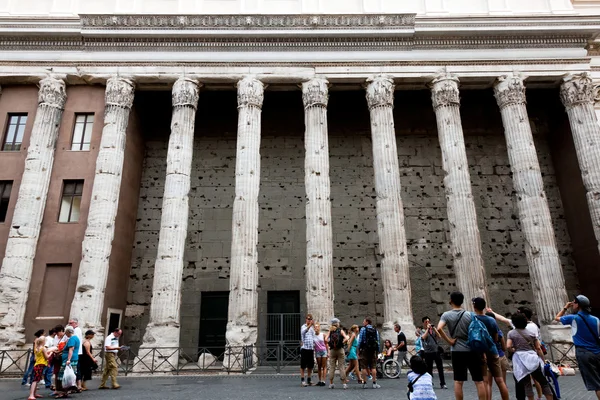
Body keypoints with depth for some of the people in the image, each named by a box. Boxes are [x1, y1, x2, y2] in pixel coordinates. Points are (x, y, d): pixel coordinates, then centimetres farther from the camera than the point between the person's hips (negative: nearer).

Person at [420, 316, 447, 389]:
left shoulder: (434, 330, 10)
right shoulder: (423, 331, 3)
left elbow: (439, 336, -5)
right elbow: (423, 337, -17)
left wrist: (434, 328, -10)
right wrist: (427, 329, -12)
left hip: (436, 351, 2)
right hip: (428, 353, -2)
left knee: (440, 368, 1)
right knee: (429, 369, 5)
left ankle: (442, 384, 8)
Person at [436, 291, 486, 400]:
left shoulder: (446, 315, -4)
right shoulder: (470, 315, -1)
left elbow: (439, 329, -20)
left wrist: (449, 340, -9)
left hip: (457, 351, -1)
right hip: (472, 351, 1)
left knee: (458, 381, 5)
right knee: (479, 381, 8)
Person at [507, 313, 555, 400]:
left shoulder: (511, 333, 3)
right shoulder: (531, 333, 10)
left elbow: (508, 347, -8)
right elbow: (538, 348, 9)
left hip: (519, 361, -2)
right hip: (533, 359, 2)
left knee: (520, 385, 6)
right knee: (543, 382, 14)